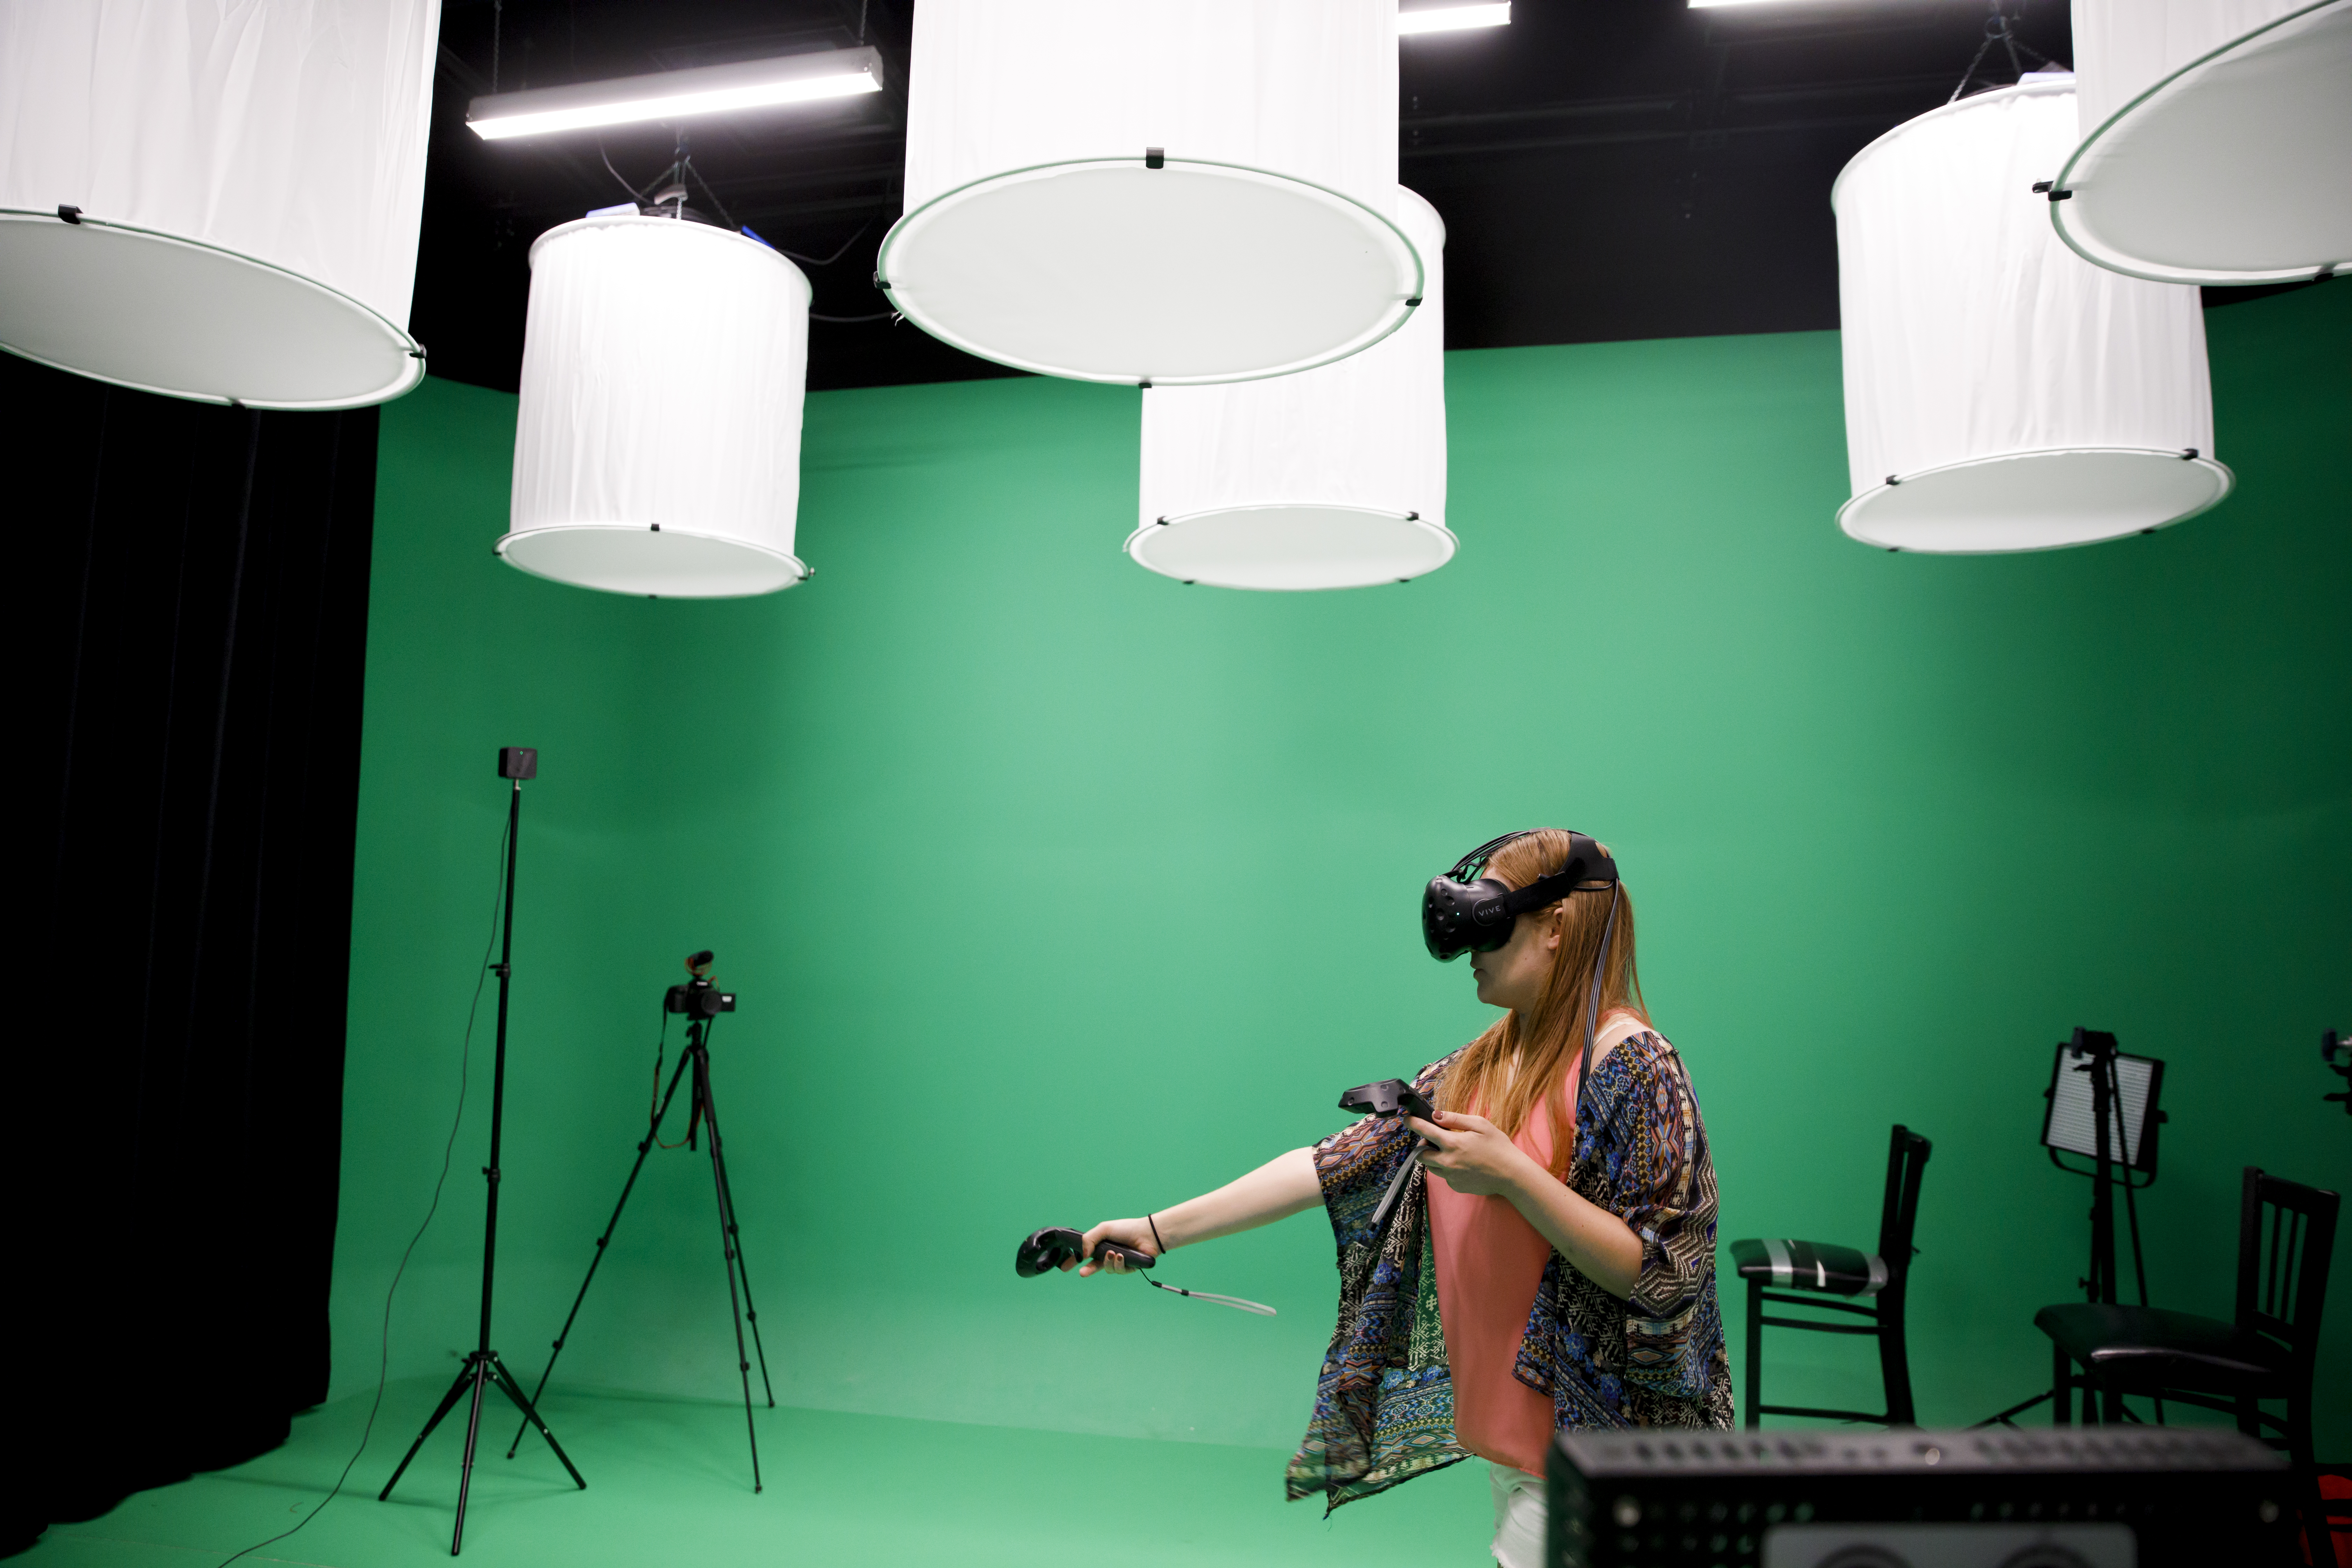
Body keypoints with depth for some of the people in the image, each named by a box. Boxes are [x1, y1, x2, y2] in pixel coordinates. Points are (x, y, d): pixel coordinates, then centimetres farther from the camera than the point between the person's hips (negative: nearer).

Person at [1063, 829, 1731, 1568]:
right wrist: (1158, 1230, 0)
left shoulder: (1629, 1064, -16)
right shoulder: (1479, 1067, 6)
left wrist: (1511, 1174, -27)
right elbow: (1334, 1165, 4)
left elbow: (1655, 1278, -18)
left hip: (1584, 1435, -7)